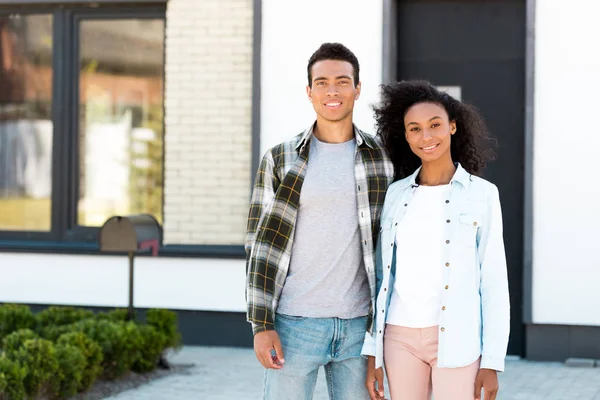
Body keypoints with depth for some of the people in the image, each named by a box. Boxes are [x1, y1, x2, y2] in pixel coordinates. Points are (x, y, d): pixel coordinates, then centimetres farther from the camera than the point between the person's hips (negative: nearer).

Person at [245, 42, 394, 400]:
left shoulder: (382, 158, 5)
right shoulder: (281, 159, 1)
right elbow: (261, 245, -1)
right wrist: (262, 325, -7)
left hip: (359, 326, 2)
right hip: (295, 324, -1)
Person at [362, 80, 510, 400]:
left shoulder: (482, 194, -2)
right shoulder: (396, 194, 7)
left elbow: (494, 280, -1)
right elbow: (383, 275, 10)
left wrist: (492, 363, -6)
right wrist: (372, 352, 5)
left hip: (456, 340, -3)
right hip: (401, 338, 3)